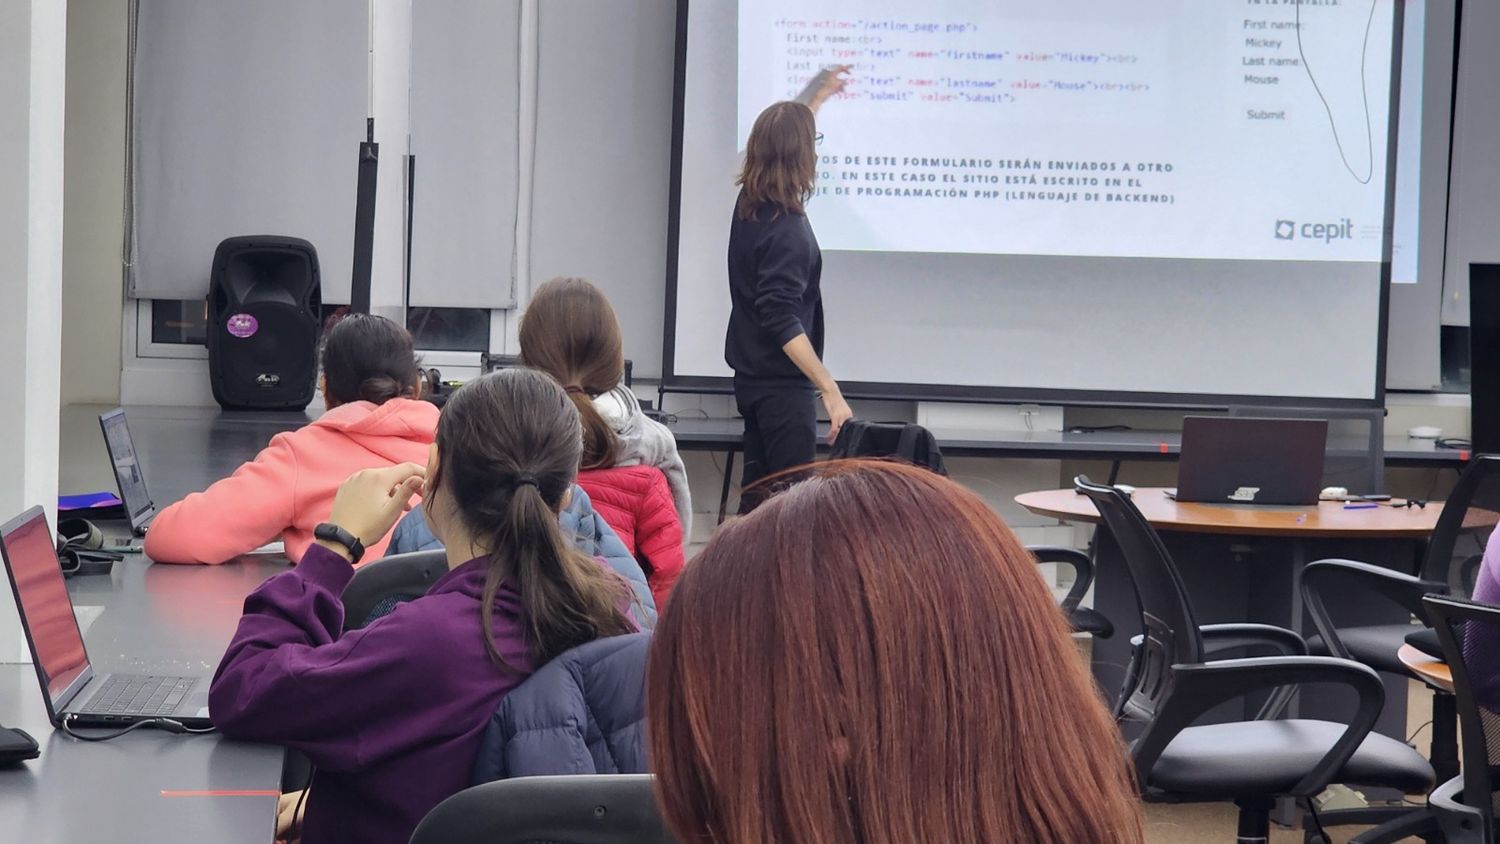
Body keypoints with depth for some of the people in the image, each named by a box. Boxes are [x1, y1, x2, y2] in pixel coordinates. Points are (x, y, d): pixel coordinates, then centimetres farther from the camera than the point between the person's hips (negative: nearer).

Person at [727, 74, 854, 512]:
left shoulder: (750, 204, 5)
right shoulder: (788, 232, -22)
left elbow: (778, 137, 28)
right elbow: (783, 323, -27)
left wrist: (819, 98, 42)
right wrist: (830, 390, -30)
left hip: (752, 375, 10)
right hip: (782, 383, -10)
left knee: (757, 492, 14)